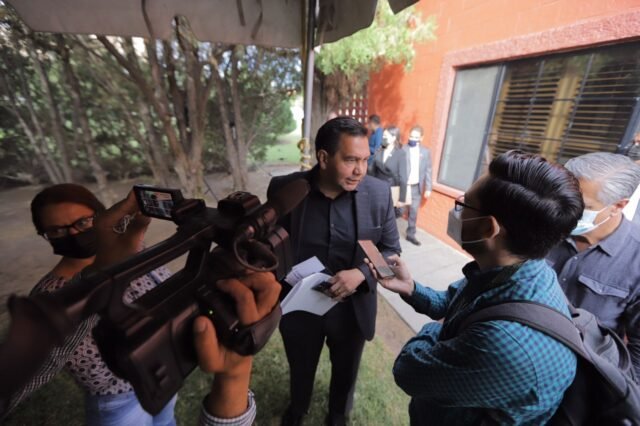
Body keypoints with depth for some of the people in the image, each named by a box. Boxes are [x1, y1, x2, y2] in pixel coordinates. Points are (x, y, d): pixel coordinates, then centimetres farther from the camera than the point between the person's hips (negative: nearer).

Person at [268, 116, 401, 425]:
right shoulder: (284, 189, -18)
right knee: (300, 370, 30)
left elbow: (391, 250, -7)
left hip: (352, 309, 1)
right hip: (300, 307, 0)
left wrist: (362, 273, -24)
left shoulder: (379, 193, -16)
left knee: (345, 373, 28)